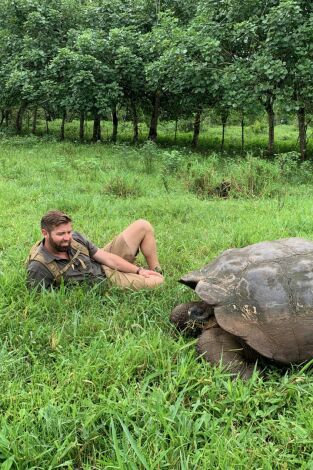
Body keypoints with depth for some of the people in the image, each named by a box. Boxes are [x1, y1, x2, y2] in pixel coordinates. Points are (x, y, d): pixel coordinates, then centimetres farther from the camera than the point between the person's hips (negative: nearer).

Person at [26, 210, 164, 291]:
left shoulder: (74, 237, -11)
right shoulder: (38, 267, -28)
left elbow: (106, 257, -5)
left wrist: (139, 270, -7)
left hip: (107, 264, 6)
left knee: (143, 226, -2)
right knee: (160, 282, -16)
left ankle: (156, 271, 13)